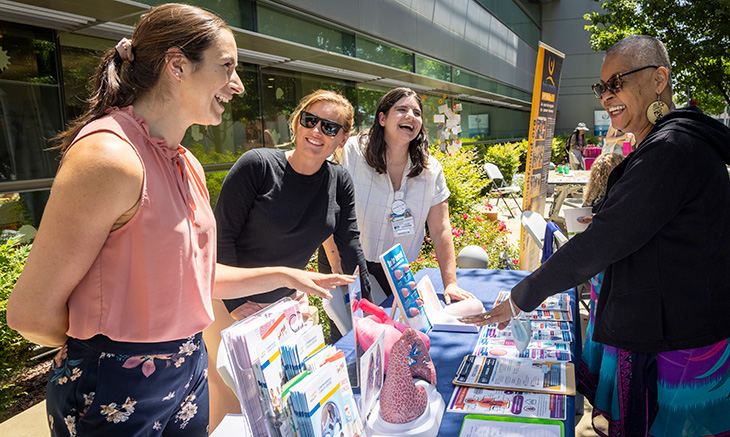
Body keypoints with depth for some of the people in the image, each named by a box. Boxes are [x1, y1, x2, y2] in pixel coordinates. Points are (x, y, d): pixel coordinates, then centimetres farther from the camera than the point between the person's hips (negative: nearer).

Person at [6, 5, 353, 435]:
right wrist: (108, 344, -3)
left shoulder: (189, 166, 4)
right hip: (114, 396, -7)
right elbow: (31, 311, -19)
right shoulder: (109, 156, -23)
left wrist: (286, 275, 9)